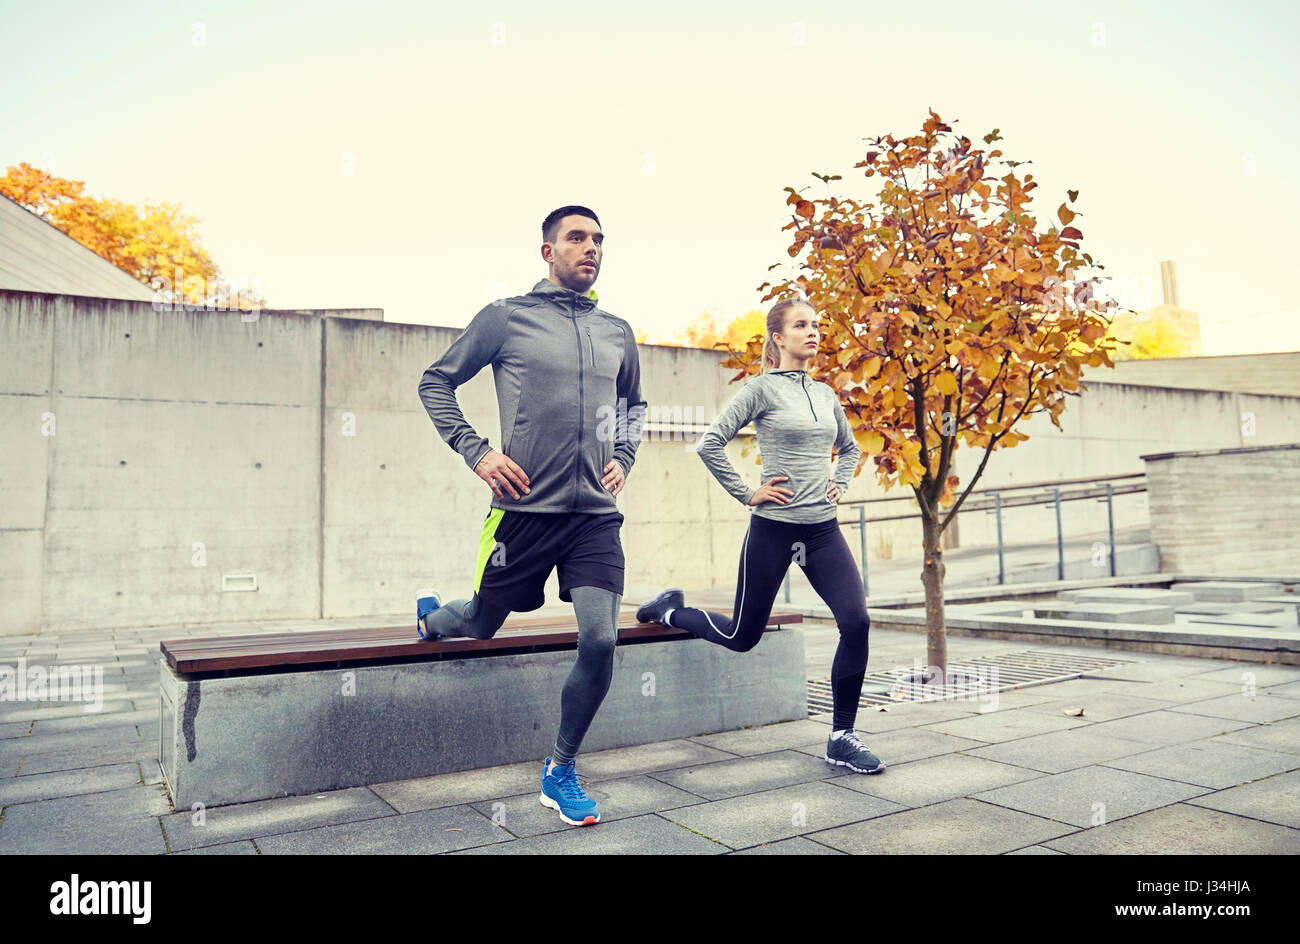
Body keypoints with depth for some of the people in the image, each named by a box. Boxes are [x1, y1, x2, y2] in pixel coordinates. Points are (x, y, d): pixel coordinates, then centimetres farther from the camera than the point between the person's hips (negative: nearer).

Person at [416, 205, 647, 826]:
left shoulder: (616, 332, 12)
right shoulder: (506, 317, -1)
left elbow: (634, 404, 29)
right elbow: (436, 383, 5)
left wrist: (623, 458, 12)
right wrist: (476, 452, -7)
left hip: (596, 515, 3)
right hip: (525, 509, -3)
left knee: (601, 641, -9)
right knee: (483, 624, 13)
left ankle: (560, 772, 12)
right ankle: (431, 616, 52)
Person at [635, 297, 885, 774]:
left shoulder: (826, 394, 11)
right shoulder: (763, 388, -7)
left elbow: (850, 448, 28)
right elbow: (710, 443, -12)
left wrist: (839, 484, 12)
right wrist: (747, 493, -11)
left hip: (823, 529, 5)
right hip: (774, 527, -5)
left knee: (856, 622, -11)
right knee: (742, 636, 6)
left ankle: (841, 738, 4)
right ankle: (669, 610, 36)